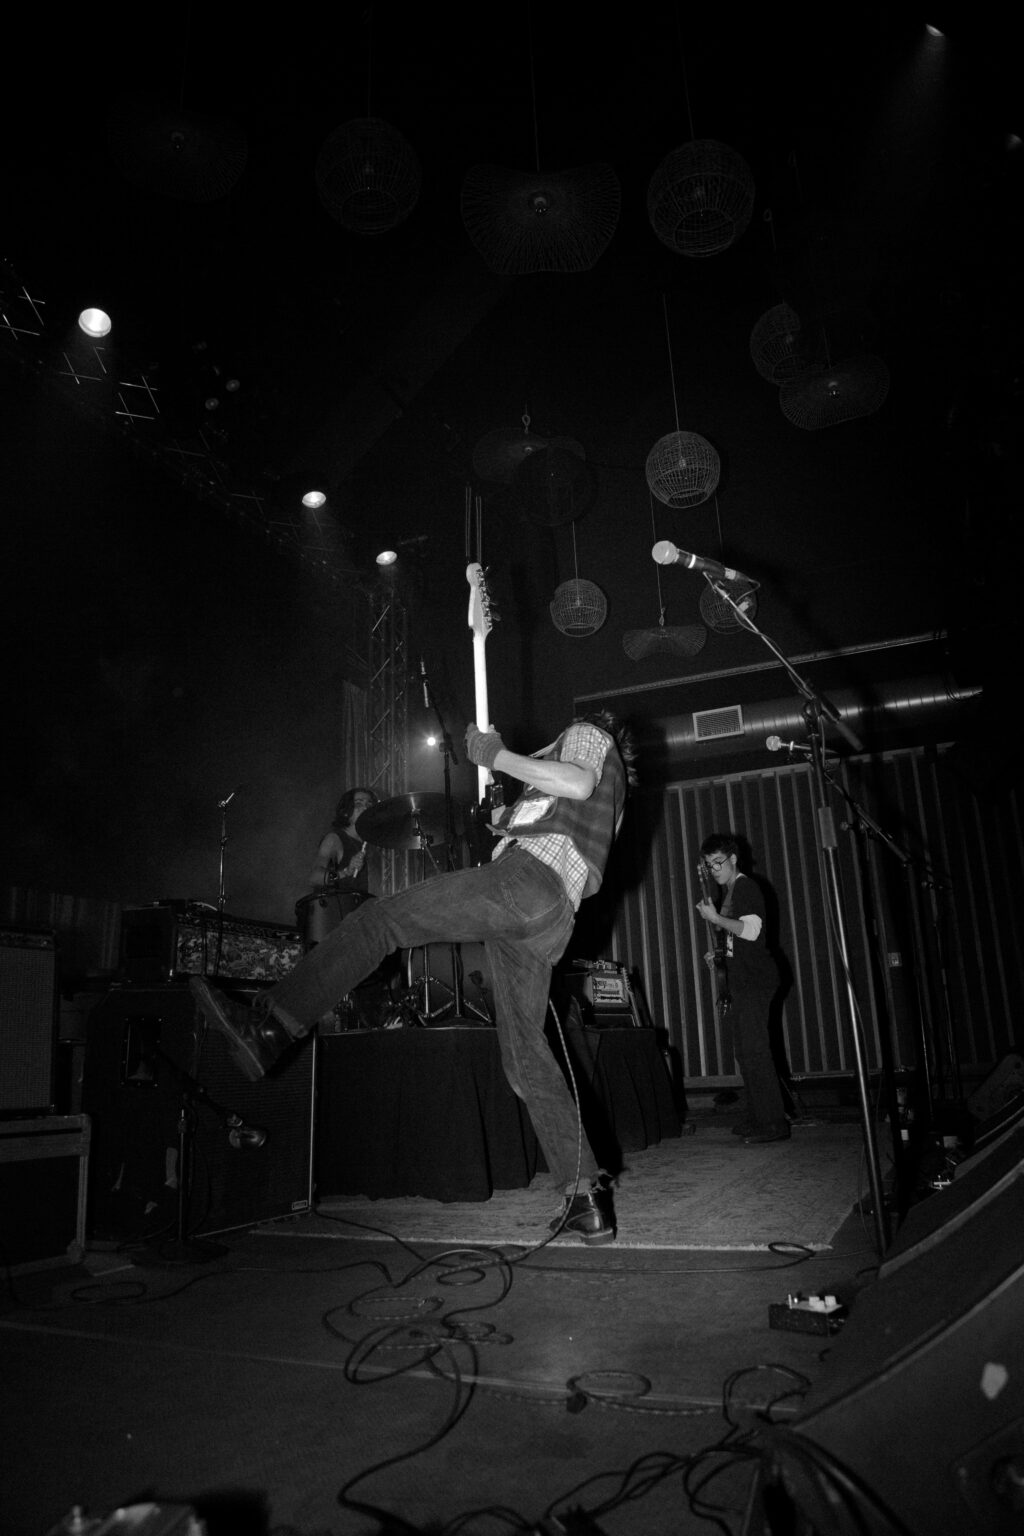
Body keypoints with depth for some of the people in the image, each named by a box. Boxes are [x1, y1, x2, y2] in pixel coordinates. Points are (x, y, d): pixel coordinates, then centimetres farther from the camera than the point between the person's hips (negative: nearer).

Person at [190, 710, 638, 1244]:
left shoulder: (587, 734, 16)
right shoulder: (613, 785, 41)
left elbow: (577, 784, -9)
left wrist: (498, 756, -5)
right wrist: (510, 818, 34)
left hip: (527, 876, -9)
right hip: (551, 918, 9)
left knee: (379, 919, -12)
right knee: (525, 1055, 6)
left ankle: (268, 1025, -21)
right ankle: (588, 1198, 4)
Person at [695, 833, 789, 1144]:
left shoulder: (746, 887, -10)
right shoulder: (727, 891, 17)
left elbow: (750, 931, -23)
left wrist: (715, 918, -20)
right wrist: (719, 955, 11)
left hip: (756, 979, -10)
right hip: (741, 980, 10)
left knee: (754, 1049, -12)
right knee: (745, 1050, 13)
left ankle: (774, 1123, -10)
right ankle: (758, 1117, 21)